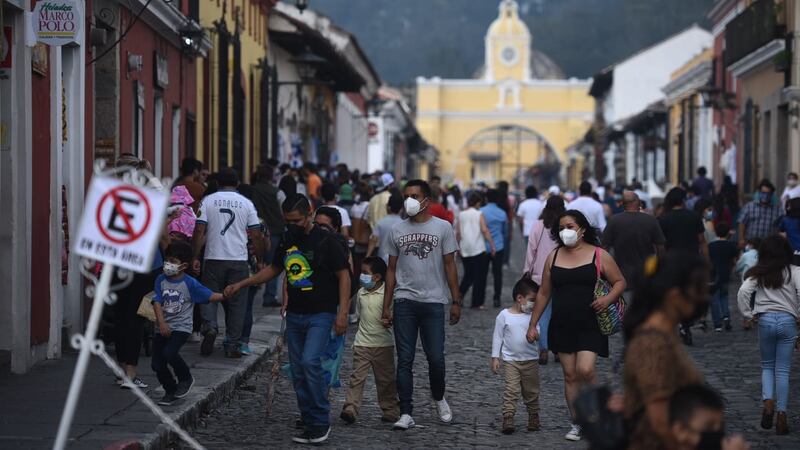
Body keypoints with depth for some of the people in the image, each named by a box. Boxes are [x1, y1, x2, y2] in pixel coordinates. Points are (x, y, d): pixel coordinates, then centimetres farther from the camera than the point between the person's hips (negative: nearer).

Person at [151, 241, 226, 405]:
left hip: (181, 327, -4)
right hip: (162, 328, 4)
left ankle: (186, 378, 0)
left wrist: (224, 296, -18)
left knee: (169, 353, -27)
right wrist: (162, 323, -17)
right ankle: (171, 391, 23)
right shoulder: (161, 280, 0)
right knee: (157, 364, 1)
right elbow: (157, 302, -6)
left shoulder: (190, 283, -7)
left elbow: (208, 296, -3)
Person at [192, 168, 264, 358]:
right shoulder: (246, 203, 4)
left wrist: (195, 257, 0)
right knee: (236, 302, 7)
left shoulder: (208, 201, 2)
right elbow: (256, 235, 2)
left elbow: (199, 231, -4)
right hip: (239, 260, 1)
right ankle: (232, 345, 7)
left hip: (214, 259, 0)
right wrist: (260, 260, 11)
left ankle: (209, 326, -15)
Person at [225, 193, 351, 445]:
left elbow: (344, 276, -8)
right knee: (298, 372, 7)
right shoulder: (288, 241, 11)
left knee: (310, 362, -22)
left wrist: (342, 313, -15)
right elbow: (273, 270, 23)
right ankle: (310, 426, 16)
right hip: (295, 316, 7)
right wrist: (241, 285, 16)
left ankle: (322, 421, -12)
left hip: (321, 315, -7)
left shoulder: (325, 241, -9)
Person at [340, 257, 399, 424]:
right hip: (362, 344, 4)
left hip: (383, 344, -4)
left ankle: (390, 410, 19)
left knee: (385, 380, 7)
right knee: (357, 377, -6)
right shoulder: (361, 293, 8)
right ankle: (350, 409, -12)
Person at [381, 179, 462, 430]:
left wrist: (456, 301, -2)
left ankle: (439, 398, 28)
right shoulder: (398, 230, 9)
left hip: (433, 302, -2)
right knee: (404, 360, 0)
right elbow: (392, 270, 11)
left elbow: (449, 266, 3)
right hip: (404, 301, 2)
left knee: (436, 358, 0)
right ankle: (406, 414, 3)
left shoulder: (442, 228, 2)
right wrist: (386, 307, 7)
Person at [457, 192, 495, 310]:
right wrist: (492, 246, -12)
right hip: (478, 250, -5)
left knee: (468, 275, 18)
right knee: (479, 277, 2)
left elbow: (458, 232, 6)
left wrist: (458, 247, 17)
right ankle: (477, 303, 2)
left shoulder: (461, 215, 6)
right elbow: (485, 230, -13)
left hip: (465, 251, 5)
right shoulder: (479, 214, -5)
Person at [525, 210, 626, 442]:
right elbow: (544, 294, 13)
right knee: (570, 374, 5)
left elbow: (620, 282, 3)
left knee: (585, 370, -16)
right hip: (562, 326, 4)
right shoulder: (553, 257, 7)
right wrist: (533, 324, 11)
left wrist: (608, 298, -18)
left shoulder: (599, 255, -3)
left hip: (590, 326, -4)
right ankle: (577, 423, 15)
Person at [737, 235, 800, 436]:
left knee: (767, 365, 16)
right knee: (783, 370, 5)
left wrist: (747, 314, 3)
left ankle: (768, 401, -8)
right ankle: (781, 414, 3)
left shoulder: (758, 274, 3)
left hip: (765, 320, 1)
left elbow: (743, 292, -8)